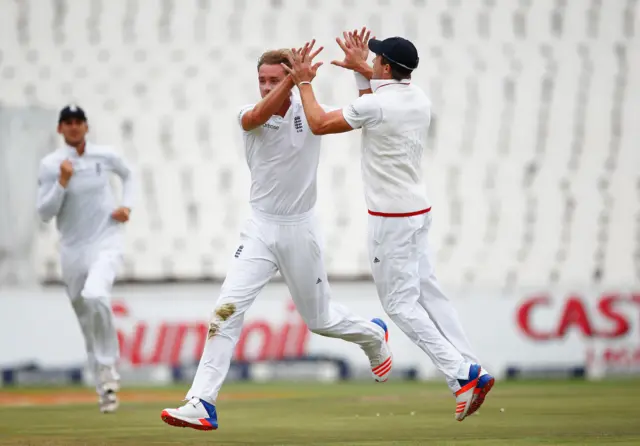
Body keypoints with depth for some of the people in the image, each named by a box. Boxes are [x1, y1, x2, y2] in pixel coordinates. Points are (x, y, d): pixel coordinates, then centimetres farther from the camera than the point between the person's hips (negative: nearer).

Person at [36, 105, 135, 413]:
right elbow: (45, 213, -9)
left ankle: (107, 367, -13)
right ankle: (105, 386, 23)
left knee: (95, 295, -30)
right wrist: (63, 182, -20)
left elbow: (128, 175, 20)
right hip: (72, 249, 2)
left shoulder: (105, 156, -1)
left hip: (106, 241, -2)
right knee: (86, 320, 8)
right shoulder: (50, 165, -5)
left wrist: (127, 205, 4)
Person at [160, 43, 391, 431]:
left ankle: (374, 336, 47)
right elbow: (258, 115, -31)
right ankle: (202, 403, -18)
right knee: (228, 309, -16)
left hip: (300, 231, -1)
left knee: (319, 320, 14)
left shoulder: (310, 113, -6)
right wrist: (293, 76, -44)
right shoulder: (249, 115, -7)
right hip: (261, 229, 1)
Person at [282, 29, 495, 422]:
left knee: (400, 303, -3)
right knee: (428, 292, 12)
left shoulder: (375, 105, -18)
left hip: (391, 219, -8)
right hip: (419, 211, 8)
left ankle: (460, 373, -12)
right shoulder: (420, 99, 6)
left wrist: (304, 82, 3)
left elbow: (319, 124, -8)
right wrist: (361, 69, 28)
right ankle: (472, 371, 4)